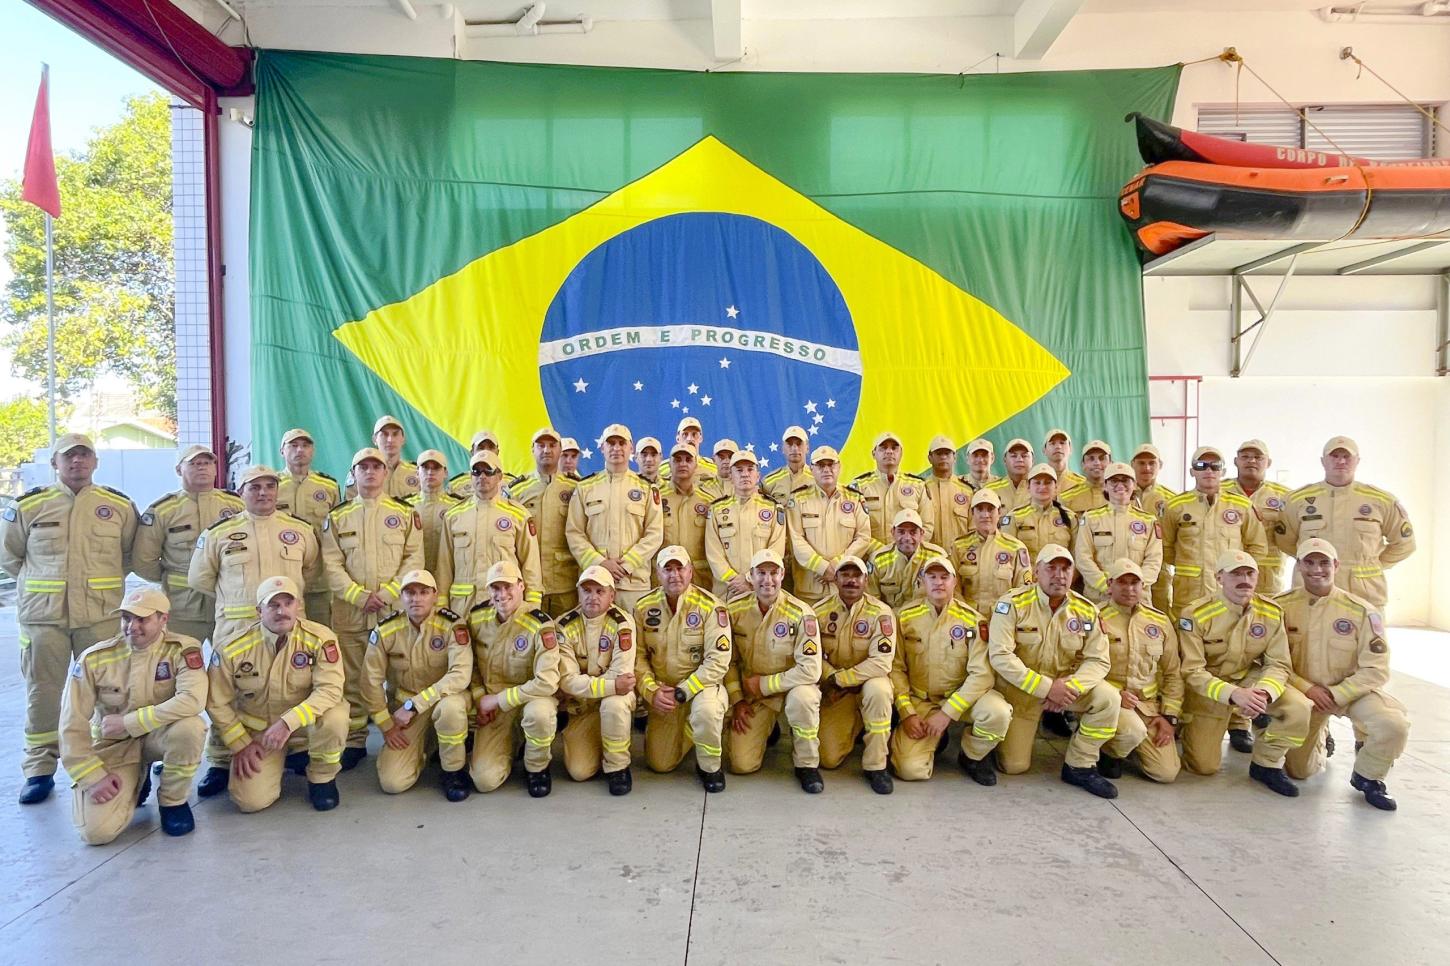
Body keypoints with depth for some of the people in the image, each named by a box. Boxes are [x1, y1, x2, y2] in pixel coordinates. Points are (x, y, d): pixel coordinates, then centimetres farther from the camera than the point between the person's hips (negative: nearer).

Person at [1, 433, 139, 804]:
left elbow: (132, 554, 13)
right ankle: (39, 770, 19)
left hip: (101, 615, 0)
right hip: (42, 614, 0)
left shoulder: (120, 506, 3)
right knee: (42, 692, 7)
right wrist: (44, 582, 8)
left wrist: (101, 580, 7)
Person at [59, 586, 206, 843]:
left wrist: (127, 722, -27)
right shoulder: (95, 658, -11)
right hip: (113, 745, 1)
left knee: (190, 726, -36)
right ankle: (135, 782, 18)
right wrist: (93, 776, -14)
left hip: (159, 736, -1)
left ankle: (173, 800, -7)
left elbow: (192, 700, -32)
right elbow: (72, 725, -7)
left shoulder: (182, 649, -17)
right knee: (98, 831, -18)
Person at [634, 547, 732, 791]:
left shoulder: (710, 606, -15)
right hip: (661, 693, 4)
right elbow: (638, 656, -2)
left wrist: (681, 693, -21)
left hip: (701, 685, -3)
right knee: (660, 764, 3)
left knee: (706, 709, -38)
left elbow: (718, 662, -19)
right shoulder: (644, 607, -4)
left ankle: (710, 768, -8)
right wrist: (652, 691, -17)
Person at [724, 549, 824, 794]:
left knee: (802, 697, -39)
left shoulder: (800, 613, -19)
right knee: (742, 764, -9)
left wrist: (764, 684, -20)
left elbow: (810, 670, -24)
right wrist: (737, 700, -4)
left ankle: (807, 765, -12)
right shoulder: (734, 610, -8)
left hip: (791, 688, -3)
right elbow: (729, 660, 3)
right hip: (752, 697, 3)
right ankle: (766, 731, 27)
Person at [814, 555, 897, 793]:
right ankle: (852, 730, 29)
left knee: (878, 689, -39)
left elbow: (881, 663, -23)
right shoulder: (821, 611, -6)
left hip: (868, 682, -2)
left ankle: (875, 765, -20)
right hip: (835, 692, 2)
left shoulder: (880, 612, -15)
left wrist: (838, 679, -21)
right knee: (829, 759, -7)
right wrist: (833, 680, -19)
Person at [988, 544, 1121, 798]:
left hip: (1065, 684, 3)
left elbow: (1098, 660, -7)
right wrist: (1046, 687, -29)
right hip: (1020, 689, -3)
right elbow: (1000, 656, -25)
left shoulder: (1086, 610, -6)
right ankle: (1016, 738, 32)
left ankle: (1080, 766, -4)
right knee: (1015, 766, -5)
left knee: (1108, 697, -23)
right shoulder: (1013, 604, -18)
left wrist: (1070, 687, -26)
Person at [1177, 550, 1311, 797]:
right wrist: (1233, 694, -36)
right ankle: (1189, 730, 32)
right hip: (1208, 686, -3)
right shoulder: (1196, 615, -22)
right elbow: (1192, 671, -22)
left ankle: (1266, 764, 2)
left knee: (1299, 709, -24)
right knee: (1204, 767, -3)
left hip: (1250, 677, 4)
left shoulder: (1272, 612, -10)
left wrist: (1264, 692, -30)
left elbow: (1278, 663, -8)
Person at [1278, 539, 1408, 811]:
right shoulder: (1281, 606, -12)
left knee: (1394, 724, -31)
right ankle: (1318, 737, 40)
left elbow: (1375, 670, -12)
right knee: (1299, 771, 3)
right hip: (1303, 693, 1)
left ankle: (1367, 777, 0)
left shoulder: (1361, 611, -14)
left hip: (1351, 689, -1)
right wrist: (1308, 689, -19)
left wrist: (1335, 695, -19)